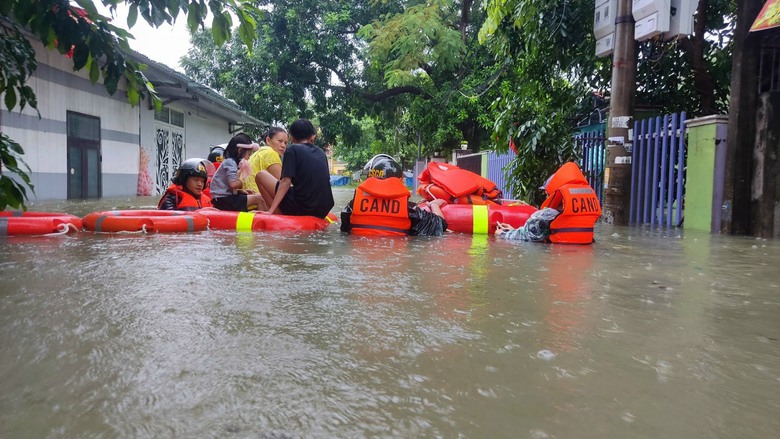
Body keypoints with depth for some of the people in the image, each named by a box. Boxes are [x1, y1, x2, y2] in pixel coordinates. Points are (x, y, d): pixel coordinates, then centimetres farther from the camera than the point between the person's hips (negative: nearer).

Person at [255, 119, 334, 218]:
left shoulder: (292, 149, -1)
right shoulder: (321, 152, 15)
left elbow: (286, 181, -10)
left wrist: (271, 210, -12)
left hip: (301, 207, -6)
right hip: (323, 211, 6)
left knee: (261, 175, 7)